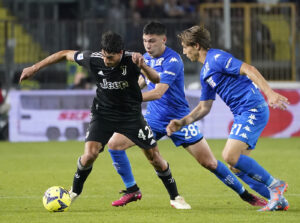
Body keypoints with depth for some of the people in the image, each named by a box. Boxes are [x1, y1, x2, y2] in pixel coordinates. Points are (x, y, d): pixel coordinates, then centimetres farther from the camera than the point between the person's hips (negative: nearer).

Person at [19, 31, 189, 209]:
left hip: (131, 114, 0)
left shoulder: (131, 60, -25)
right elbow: (65, 54, -5)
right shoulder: (93, 59, -20)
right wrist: (35, 68, -2)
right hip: (103, 113, 0)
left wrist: (143, 66, -57)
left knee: (154, 157, 0)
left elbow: (156, 79, -36)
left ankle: (175, 196, 21)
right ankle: (75, 191, 9)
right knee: (90, 154, -19)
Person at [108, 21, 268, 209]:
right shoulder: (146, 58, 2)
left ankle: (245, 194, 13)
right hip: (154, 118, 6)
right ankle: (132, 190, 8)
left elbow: (158, 92, -32)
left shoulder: (172, 60, -22)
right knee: (114, 143, -6)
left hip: (178, 119, -6)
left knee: (209, 163, -5)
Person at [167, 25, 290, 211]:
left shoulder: (217, 58, -8)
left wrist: (270, 93, -29)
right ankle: (278, 199, 8)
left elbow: (249, 70, -18)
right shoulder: (205, 73, 22)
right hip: (242, 114, 10)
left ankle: (275, 185, -10)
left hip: (253, 109, -10)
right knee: (237, 165, 6)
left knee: (231, 156, -20)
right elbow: (204, 107, 27)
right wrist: (182, 122, 15)